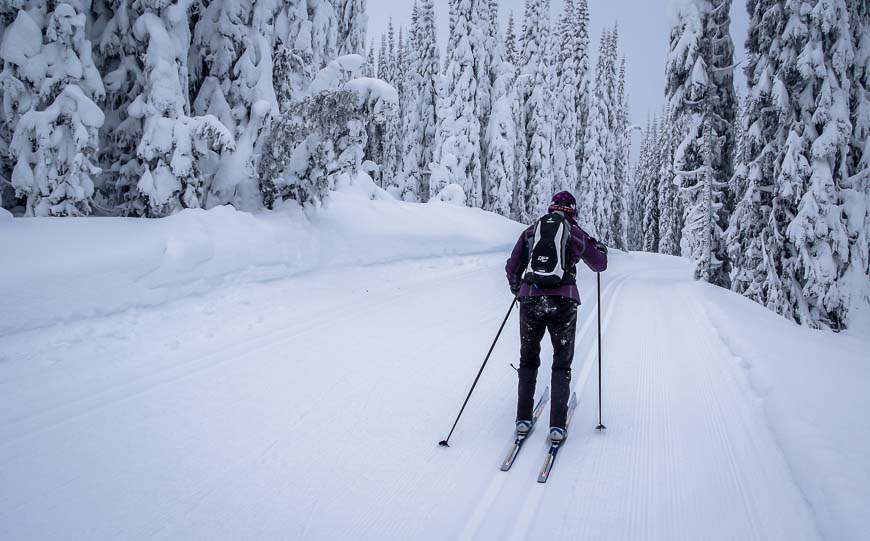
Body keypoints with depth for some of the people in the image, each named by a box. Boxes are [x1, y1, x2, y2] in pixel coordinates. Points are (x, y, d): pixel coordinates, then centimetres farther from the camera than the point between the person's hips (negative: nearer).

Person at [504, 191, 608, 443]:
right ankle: (557, 425, 5)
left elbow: (512, 267, 13)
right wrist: (601, 249, 40)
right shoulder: (575, 232, 8)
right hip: (563, 301, -1)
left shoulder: (531, 230, 12)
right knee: (562, 363, 10)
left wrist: (516, 288, 32)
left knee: (528, 359, 17)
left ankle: (523, 419, 16)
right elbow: (599, 264, 18)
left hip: (530, 299, 2)